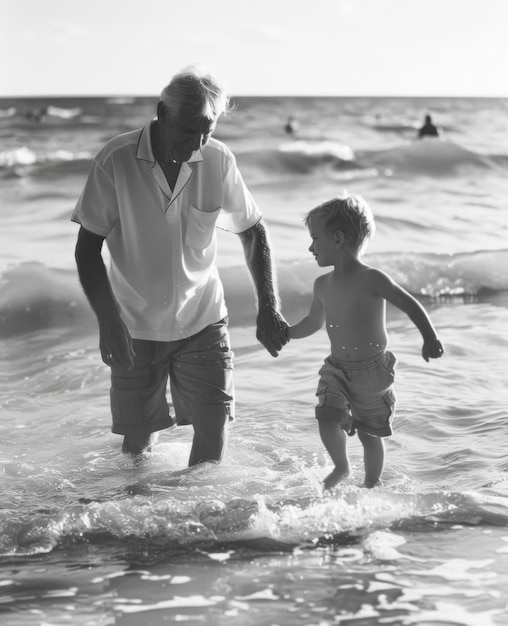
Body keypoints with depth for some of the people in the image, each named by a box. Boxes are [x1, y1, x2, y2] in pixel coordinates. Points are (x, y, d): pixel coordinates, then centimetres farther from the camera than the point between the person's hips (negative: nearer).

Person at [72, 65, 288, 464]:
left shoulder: (218, 161, -9)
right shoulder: (117, 160, -17)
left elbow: (253, 232, 4)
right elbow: (88, 247, -11)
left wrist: (268, 310, -6)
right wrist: (108, 322, -22)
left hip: (203, 321, 2)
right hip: (136, 326, -1)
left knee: (214, 430, -7)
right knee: (137, 442, 6)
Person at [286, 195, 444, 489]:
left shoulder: (372, 280, -15)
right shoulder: (323, 285, 5)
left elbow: (409, 304, -15)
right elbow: (314, 322, 22)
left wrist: (430, 337, -26)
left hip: (372, 370, -4)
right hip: (337, 368, 4)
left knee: (370, 433, 6)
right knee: (327, 418, -15)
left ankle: (371, 486, 26)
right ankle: (342, 467, 11)